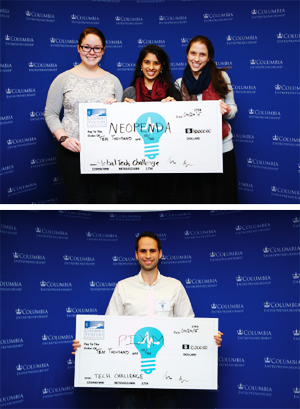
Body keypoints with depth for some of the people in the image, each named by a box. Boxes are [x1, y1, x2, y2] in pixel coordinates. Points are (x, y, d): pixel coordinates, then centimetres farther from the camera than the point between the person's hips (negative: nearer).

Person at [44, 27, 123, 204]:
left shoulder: (113, 81, 10)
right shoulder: (63, 79, 3)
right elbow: (51, 114, 3)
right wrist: (63, 138, -11)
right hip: (72, 150, -1)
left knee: (109, 200, 0)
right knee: (79, 200, 7)